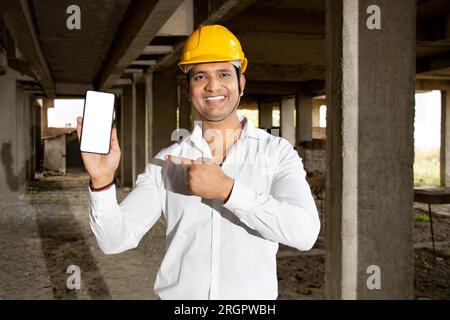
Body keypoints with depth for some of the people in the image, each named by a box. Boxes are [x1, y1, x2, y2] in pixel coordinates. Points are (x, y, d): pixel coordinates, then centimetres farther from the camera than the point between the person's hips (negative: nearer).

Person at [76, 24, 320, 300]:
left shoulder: (277, 152, -7)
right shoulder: (167, 162, -3)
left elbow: (305, 232, -21)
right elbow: (117, 239, -8)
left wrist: (227, 189, -24)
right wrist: (103, 181, -24)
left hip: (253, 296, -1)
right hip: (177, 294, 1)